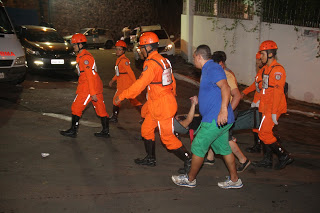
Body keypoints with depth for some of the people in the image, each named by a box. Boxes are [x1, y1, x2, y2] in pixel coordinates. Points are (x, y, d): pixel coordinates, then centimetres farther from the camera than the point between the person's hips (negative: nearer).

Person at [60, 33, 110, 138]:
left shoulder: (85, 58, -15)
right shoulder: (84, 56, 18)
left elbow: (90, 76, -20)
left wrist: (93, 93, -22)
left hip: (87, 89, -10)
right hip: (97, 87, 10)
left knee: (76, 108, 1)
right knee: (101, 109, 9)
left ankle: (73, 131, 11)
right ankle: (105, 131, 14)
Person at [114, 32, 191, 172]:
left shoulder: (151, 64, -20)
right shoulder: (163, 60, 9)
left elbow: (140, 84, -23)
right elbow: (172, 81, 17)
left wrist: (122, 96, -17)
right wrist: (172, 96, 29)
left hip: (162, 107, -10)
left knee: (167, 137, -1)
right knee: (146, 129, 18)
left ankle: (189, 161, 7)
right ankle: (150, 159, 30)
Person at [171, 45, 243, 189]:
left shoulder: (212, 69, -15)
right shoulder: (209, 69, 18)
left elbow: (225, 87, -29)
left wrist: (223, 110, -39)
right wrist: (198, 101, 44)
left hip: (215, 120, -10)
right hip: (218, 120, 10)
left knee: (198, 147, 2)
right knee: (224, 148, 16)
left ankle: (190, 179, 17)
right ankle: (234, 180, 24)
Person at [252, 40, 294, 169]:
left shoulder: (277, 69, -16)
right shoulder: (266, 69, 14)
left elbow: (278, 91, -21)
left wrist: (274, 112, -24)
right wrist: (262, 107, 19)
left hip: (273, 108, -9)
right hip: (266, 107, 9)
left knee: (264, 134, -8)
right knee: (266, 132, 13)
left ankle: (284, 156, 4)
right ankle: (267, 160, 24)